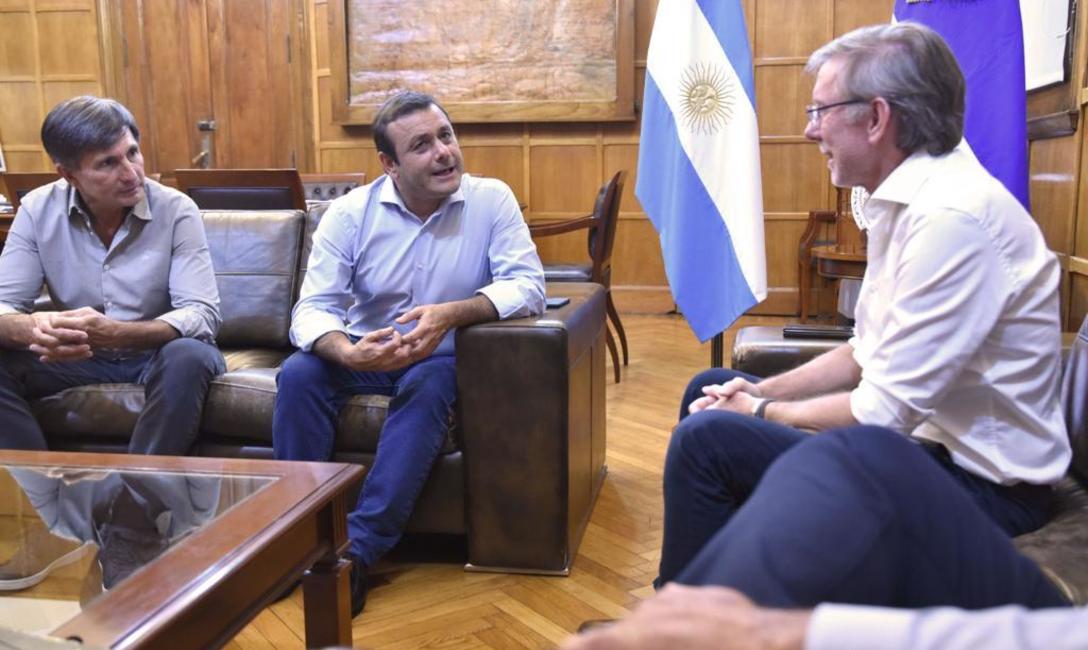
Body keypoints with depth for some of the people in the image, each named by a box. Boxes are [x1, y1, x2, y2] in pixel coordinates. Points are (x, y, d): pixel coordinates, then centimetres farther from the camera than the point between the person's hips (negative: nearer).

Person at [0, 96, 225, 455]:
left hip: (160, 353, -2)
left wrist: (114, 333, -40)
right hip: (79, 356, 3)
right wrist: (33, 329, -36)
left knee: (189, 357, -35)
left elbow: (203, 315, -22)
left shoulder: (176, 210, -16)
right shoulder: (37, 210, -7)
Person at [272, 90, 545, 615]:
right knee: (298, 375, -26)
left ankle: (358, 550, -31)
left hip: (445, 355, -1)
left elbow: (528, 286, -19)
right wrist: (348, 353, -39)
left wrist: (451, 314, -36)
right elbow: (312, 309, -15)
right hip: (365, 349, 2)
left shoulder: (491, 199, -12)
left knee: (429, 385, -35)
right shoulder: (349, 213, -10)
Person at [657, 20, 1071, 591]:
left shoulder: (952, 217, -25)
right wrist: (761, 391, 2)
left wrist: (760, 410, -10)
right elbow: (868, 352, 14)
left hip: (979, 484, -10)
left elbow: (885, 412, -25)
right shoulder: (910, 199, 6)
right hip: (922, 432, 10)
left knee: (706, 438, -21)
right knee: (709, 390, 13)